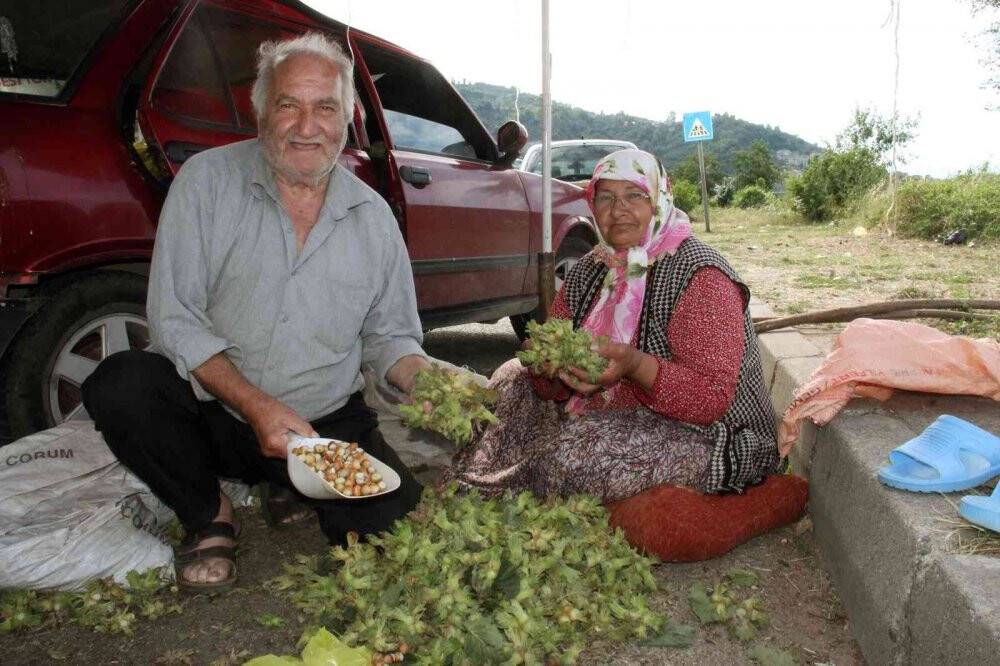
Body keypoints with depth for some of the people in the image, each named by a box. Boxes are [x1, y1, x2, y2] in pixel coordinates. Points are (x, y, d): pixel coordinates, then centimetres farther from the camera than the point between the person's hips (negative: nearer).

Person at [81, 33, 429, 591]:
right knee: (119, 385, -29)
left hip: (329, 425, 1)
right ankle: (209, 516, 1)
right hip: (212, 413, -1)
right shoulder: (207, 180, -6)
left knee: (398, 517, -18)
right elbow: (173, 316, -11)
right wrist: (255, 407, -23)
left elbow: (388, 336, 8)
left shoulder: (373, 216, 2)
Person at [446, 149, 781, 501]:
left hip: (703, 436, -7)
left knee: (578, 451, -32)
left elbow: (715, 398, -24)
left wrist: (636, 365, -39)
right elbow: (557, 387, 5)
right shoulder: (590, 270, 6)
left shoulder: (698, 276, -17)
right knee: (513, 379, 5)